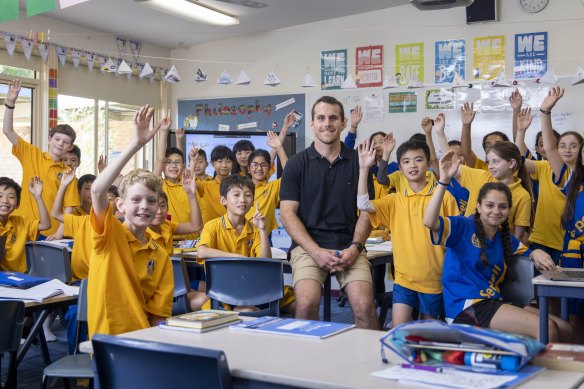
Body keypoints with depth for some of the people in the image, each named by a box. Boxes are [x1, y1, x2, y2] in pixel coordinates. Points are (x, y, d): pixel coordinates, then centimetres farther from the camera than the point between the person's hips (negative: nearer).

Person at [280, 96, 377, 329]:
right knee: (307, 303, -26)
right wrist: (316, 251, -12)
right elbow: (287, 214, 0)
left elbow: (366, 211, 9)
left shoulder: (358, 161, 10)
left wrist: (355, 247, -8)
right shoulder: (297, 163, 6)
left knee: (364, 305, -22)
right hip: (308, 245, -1)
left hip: (348, 246, 1)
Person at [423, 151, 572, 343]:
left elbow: (527, 251, 29)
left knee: (564, 330, -1)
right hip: (466, 306, -8)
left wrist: (537, 254, 2)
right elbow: (430, 222, -25)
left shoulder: (503, 236, 15)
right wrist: (444, 181, -35)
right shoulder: (463, 227, -7)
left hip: (493, 302, 8)